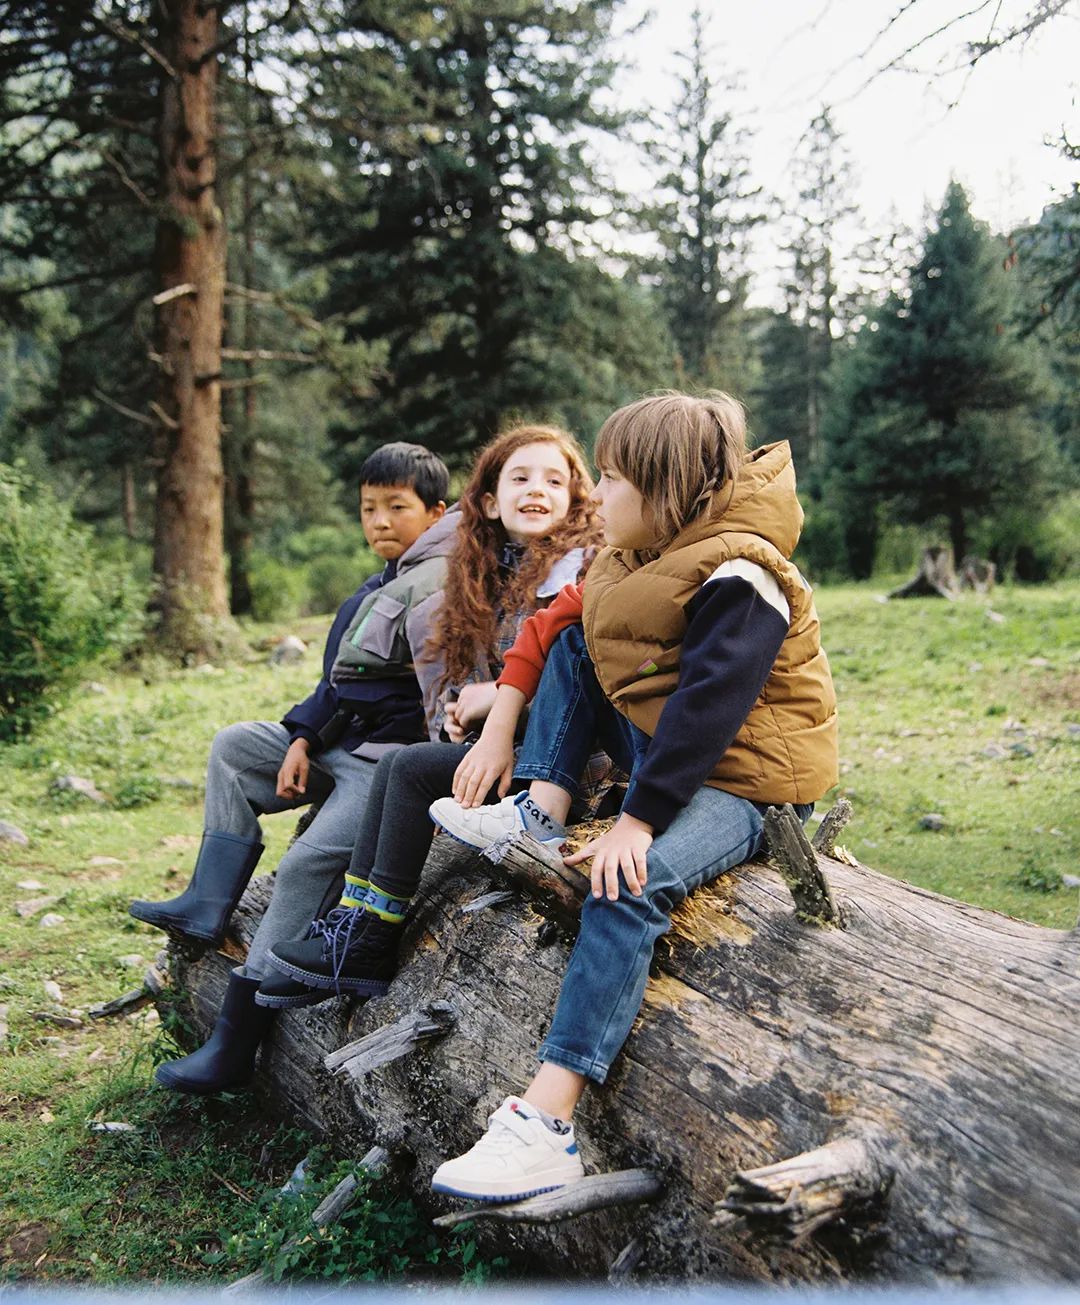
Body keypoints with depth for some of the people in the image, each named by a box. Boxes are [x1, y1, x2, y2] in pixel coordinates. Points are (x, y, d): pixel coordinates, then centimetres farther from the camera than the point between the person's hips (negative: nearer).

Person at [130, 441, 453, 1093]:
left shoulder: (431, 586, -16)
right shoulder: (385, 583, 16)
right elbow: (341, 679, 20)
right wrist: (302, 738, 10)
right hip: (343, 743, 11)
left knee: (308, 863, -26)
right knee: (233, 746, 19)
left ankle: (234, 1048, -17)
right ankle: (208, 908, 14)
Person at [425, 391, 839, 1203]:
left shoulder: (736, 579, -19)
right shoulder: (640, 558, 10)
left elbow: (704, 709, -27)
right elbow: (549, 626, 13)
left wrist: (637, 821, -31)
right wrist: (500, 728, 3)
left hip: (741, 784, -9)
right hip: (663, 758, 9)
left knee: (630, 888, -33)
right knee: (573, 641, 8)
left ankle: (545, 1126, -36)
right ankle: (541, 813, -6)